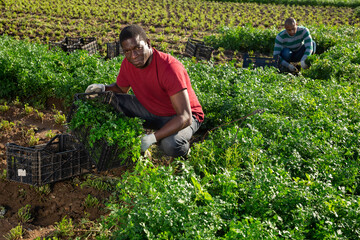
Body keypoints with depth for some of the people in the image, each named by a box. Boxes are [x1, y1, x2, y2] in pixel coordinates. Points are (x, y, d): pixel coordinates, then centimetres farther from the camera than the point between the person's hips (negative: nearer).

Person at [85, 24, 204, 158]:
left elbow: (185, 117, -36)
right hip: (151, 109, 6)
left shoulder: (170, 68, -33)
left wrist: (153, 137, -45)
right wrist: (103, 88, -12)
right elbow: (121, 88, 12)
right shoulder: (127, 64, -12)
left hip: (177, 116, -6)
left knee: (171, 145, -38)